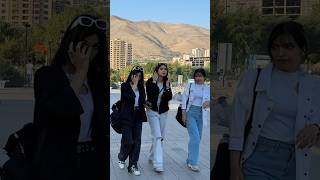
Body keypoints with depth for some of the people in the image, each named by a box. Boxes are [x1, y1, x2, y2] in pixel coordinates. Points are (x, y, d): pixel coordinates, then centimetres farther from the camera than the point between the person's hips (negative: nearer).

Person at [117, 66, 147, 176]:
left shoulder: (141, 87, 11)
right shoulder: (125, 86, -2)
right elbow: (129, 97, -18)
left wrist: (145, 104, -2)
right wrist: (134, 86, -11)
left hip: (138, 117, 5)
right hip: (127, 117, -4)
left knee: (137, 142, 3)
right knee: (128, 141, -5)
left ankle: (133, 166, 11)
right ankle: (121, 158, 24)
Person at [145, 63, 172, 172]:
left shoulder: (167, 83, 4)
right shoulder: (150, 81, -8)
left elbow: (169, 98, -4)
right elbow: (150, 95, -23)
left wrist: (167, 87, -17)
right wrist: (154, 81, -22)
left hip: (163, 112, 5)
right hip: (153, 111, -5)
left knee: (161, 136, 12)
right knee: (157, 136, -14)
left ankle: (152, 156, 33)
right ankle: (158, 164, -17)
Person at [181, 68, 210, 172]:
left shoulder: (208, 89, 8)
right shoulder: (189, 86, 2)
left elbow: (209, 101, 8)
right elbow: (184, 100, 2)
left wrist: (209, 102, -16)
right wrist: (183, 114, -5)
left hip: (201, 114, 4)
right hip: (190, 113, -4)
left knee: (197, 138, 9)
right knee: (195, 137, -15)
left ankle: (190, 159, 25)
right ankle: (193, 162, -9)